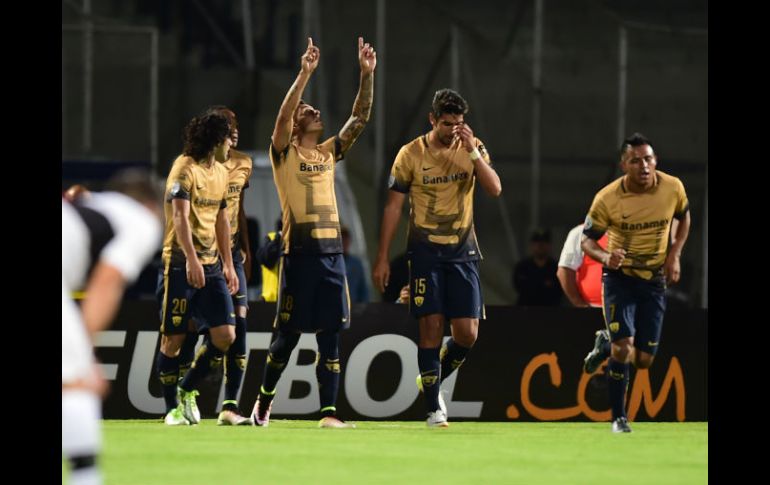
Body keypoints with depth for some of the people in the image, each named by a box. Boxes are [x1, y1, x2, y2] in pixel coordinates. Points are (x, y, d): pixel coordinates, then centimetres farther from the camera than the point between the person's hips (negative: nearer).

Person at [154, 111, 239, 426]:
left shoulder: (221, 173, 14)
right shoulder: (185, 169, -11)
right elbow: (180, 216, -22)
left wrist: (228, 264, 19)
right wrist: (192, 259, -34)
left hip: (211, 266, 7)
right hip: (180, 265, -7)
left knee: (225, 335, -2)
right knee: (173, 338, -1)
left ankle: (187, 390, 16)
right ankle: (172, 408, 8)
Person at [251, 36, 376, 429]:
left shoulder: (329, 153, 15)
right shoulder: (284, 154, 0)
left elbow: (360, 118, 12)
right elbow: (282, 115, -17)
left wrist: (367, 74, 2)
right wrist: (305, 74, -25)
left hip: (332, 252, 5)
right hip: (300, 252, -5)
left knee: (330, 336, 0)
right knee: (288, 333, 2)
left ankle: (328, 412, -2)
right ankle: (265, 397, 21)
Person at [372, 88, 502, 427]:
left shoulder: (473, 148, 3)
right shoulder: (411, 154, -3)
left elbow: (495, 189, -9)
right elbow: (393, 206, 1)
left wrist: (473, 151, -20)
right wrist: (382, 258, -1)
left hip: (463, 250, 2)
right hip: (425, 250, -2)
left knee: (467, 334, -4)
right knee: (431, 327, -8)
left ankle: (432, 382, 23)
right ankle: (433, 408, -1)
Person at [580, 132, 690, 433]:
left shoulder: (673, 188, -11)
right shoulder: (606, 199, -18)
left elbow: (684, 217, 11)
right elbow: (587, 240, -7)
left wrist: (675, 254, -3)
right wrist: (606, 257, -29)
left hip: (654, 280, 3)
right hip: (620, 276, -3)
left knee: (643, 360, 2)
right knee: (623, 346, -20)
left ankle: (605, 346, 37)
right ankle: (619, 418, -5)